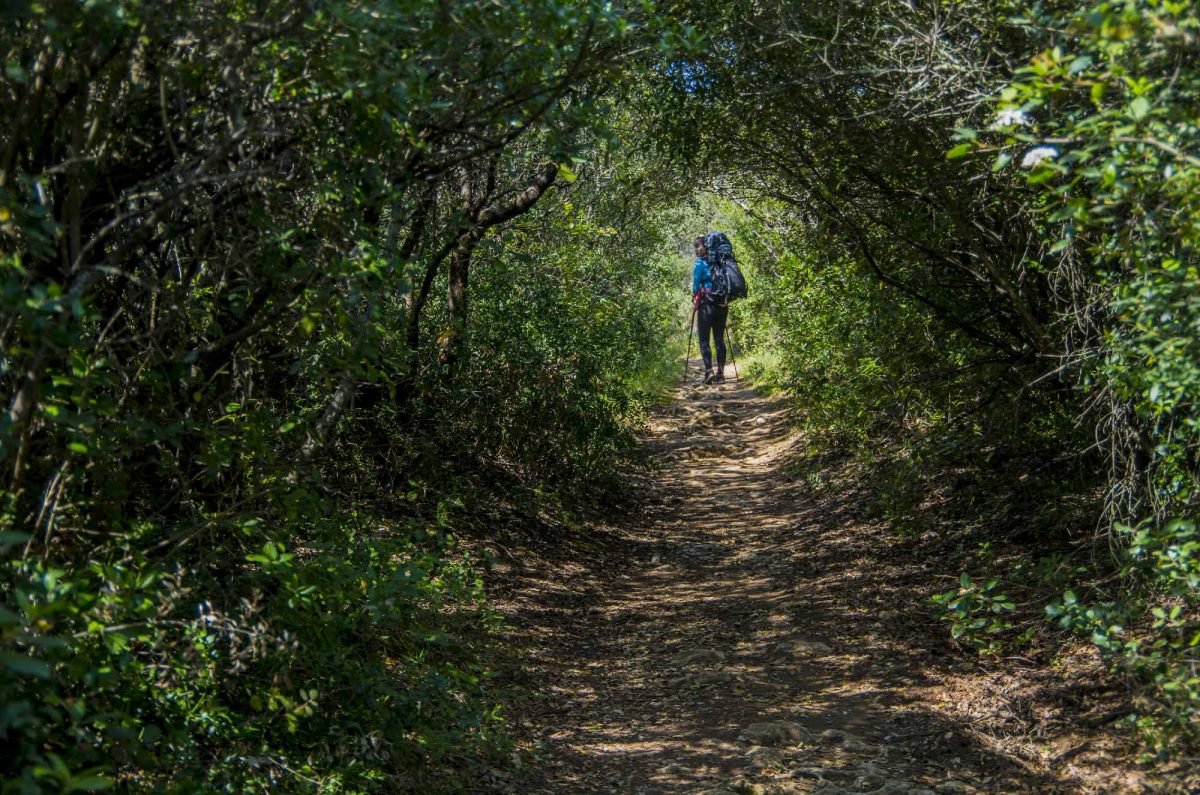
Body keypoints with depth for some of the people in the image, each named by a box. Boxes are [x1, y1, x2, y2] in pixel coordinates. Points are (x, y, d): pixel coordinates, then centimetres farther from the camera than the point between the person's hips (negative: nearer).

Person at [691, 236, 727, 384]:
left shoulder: (700, 263, -5)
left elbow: (696, 284, -6)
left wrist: (694, 301, 7)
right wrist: (724, 299, 15)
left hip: (706, 304, -5)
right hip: (722, 305, 5)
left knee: (704, 339, -2)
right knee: (719, 338, 8)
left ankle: (709, 370, -16)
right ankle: (720, 372, 5)